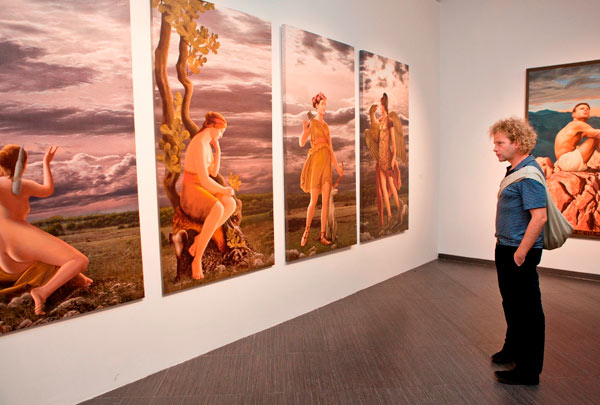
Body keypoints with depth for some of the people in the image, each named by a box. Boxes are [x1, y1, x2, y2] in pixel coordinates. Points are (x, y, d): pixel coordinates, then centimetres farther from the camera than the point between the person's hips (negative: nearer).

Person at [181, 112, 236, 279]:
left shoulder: (207, 144, 13)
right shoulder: (199, 145, -21)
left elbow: (213, 172, 13)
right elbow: (205, 179, -24)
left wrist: (218, 149, 6)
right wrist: (224, 190, -10)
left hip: (203, 188, 10)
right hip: (191, 189, -9)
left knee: (231, 204, -15)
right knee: (218, 209, -36)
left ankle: (200, 240, -10)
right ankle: (197, 259, -30)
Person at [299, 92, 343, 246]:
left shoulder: (326, 126, 18)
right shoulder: (311, 122, 1)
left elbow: (331, 148, 18)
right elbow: (301, 143, -10)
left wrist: (337, 167, 13)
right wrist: (304, 130, -28)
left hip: (327, 163, 6)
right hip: (315, 161, -5)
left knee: (326, 200, 1)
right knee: (314, 200, -5)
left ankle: (322, 235, 6)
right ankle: (306, 231, 12)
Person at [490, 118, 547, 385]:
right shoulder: (514, 170, 10)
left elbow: (539, 217, -27)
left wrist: (520, 253, -23)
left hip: (520, 254, -10)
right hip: (506, 248, 10)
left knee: (527, 310, 2)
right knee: (512, 304, 23)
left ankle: (528, 371, 15)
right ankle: (513, 350, 42)